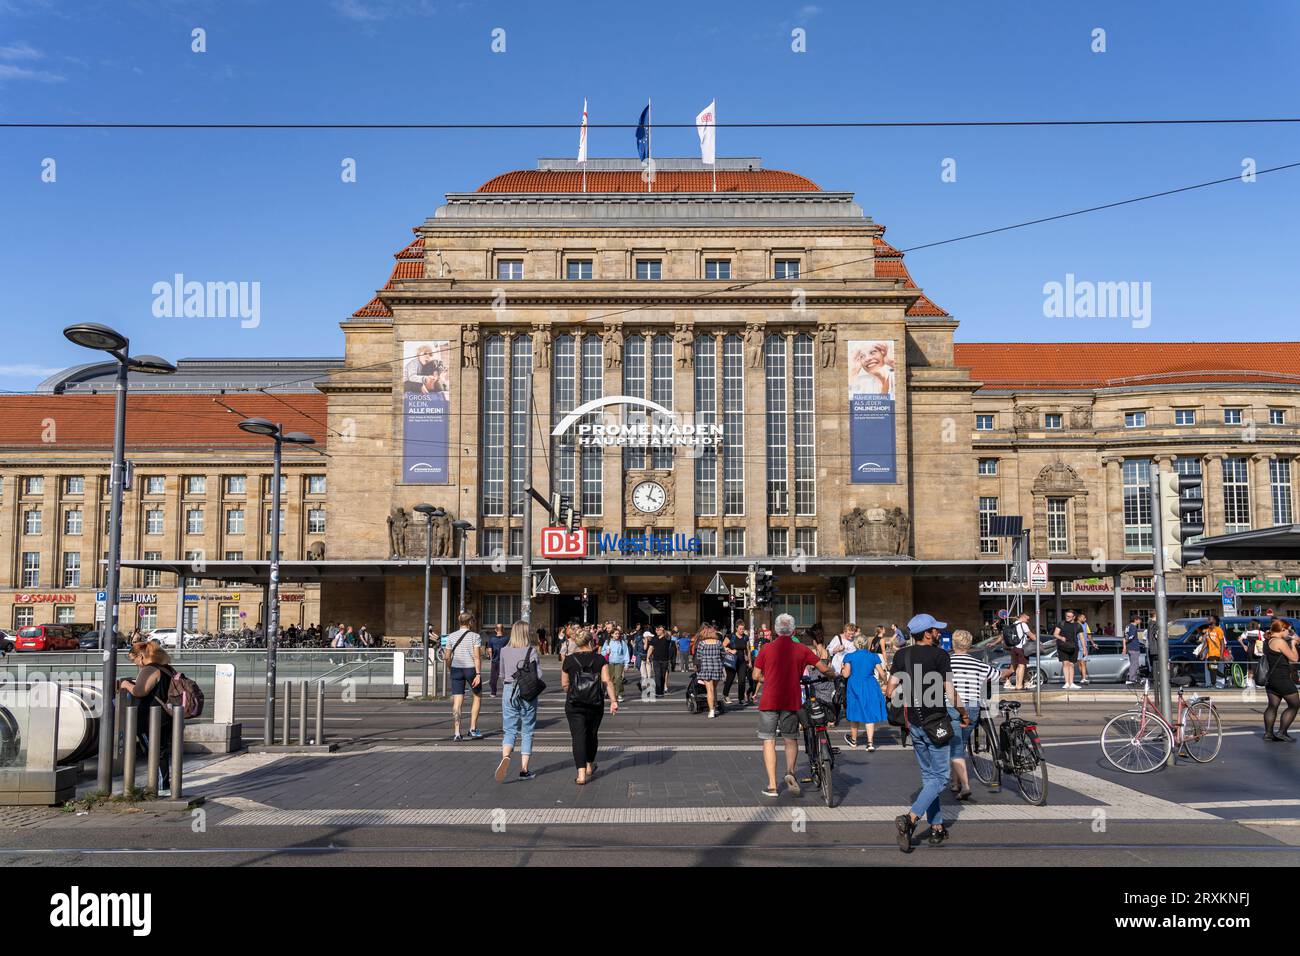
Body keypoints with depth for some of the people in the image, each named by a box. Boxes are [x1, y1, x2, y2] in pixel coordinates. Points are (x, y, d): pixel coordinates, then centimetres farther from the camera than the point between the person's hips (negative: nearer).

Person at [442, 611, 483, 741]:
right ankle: (473, 728, 15)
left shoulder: (451, 636, 4)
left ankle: (456, 732, -3)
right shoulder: (475, 636, -5)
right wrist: (478, 674, -14)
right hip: (471, 669, -2)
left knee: (457, 702, 3)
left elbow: (447, 657, 3)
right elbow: (477, 657, -13)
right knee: (477, 696, 18)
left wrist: (450, 670, 19)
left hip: (456, 669, 2)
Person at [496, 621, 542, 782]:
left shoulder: (505, 650, 0)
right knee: (527, 732, 10)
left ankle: (505, 757, -22)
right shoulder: (533, 651, -8)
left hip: (509, 691, 2)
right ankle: (524, 770, 10)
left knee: (509, 731, 7)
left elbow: (502, 671, 13)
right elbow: (539, 675, -10)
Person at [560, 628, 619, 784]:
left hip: (574, 705, -1)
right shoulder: (600, 660, -2)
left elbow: (565, 684, 3)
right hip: (596, 704, 2)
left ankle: (581, 774, -14)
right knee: (592, 735, 19)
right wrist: (613, 700, -11)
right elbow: (607, 682, -10)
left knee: (579, 737, -3)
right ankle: (590, 766, 38)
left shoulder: (569, 660, -2)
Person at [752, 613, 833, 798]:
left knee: (769, 741, 8)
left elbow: (757, 675, 4)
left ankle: (772, 785, 6)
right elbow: (824, 669, 0)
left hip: (769, 701, -1)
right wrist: (832, 676, 21)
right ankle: (790, 772, -8)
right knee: (791, 740, 16)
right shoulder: (801, 649, 1)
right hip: (792, 701, 1)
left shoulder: (766, 649, 0)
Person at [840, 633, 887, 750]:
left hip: (854, 687, 0)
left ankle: (854, 740, 31)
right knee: (870, 714, 3)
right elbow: (882, 674, -1)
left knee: (855, 713, 14)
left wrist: (842, 669, 13)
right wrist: (885, 681, 19)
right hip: (870, 687, 0)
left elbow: (846, 674, -7)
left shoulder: (849, 656, -4)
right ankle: (870, 743, -8)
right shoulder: (873, 656, 0)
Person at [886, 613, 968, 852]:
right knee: (940, 776, 0)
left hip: (914, 723, 6)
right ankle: (910, 818, -17)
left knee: (928, 776, 16)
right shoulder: (939, 655, -10)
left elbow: (891, 689, -1)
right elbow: (949, 691, -12)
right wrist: (962, 711, 3)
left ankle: (937, 828, 18)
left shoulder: (901, 655, 5)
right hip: (935, 723, -6)